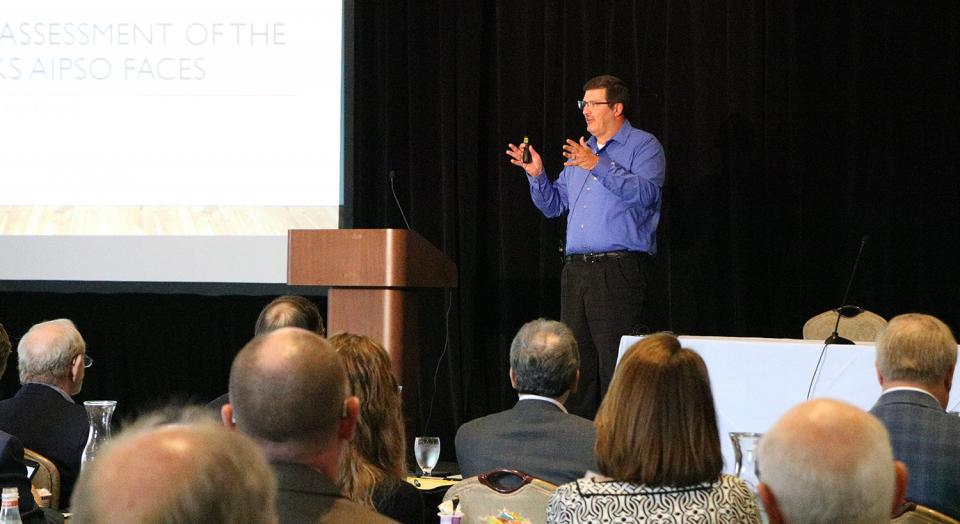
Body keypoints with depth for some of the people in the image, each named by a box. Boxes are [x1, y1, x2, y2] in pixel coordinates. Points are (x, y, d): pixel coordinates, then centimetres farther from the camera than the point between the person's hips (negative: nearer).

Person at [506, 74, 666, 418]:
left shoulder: (643, 146, 1)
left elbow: (645, 193, -18)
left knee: (615, 363, -11)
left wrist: (599, 165, -24)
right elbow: (553, 205, 24)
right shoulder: (580, 151, 23)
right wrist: (537, 176, 5)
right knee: (576, 360, 7)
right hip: (576, 269, 7)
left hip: (618, 269, -7)